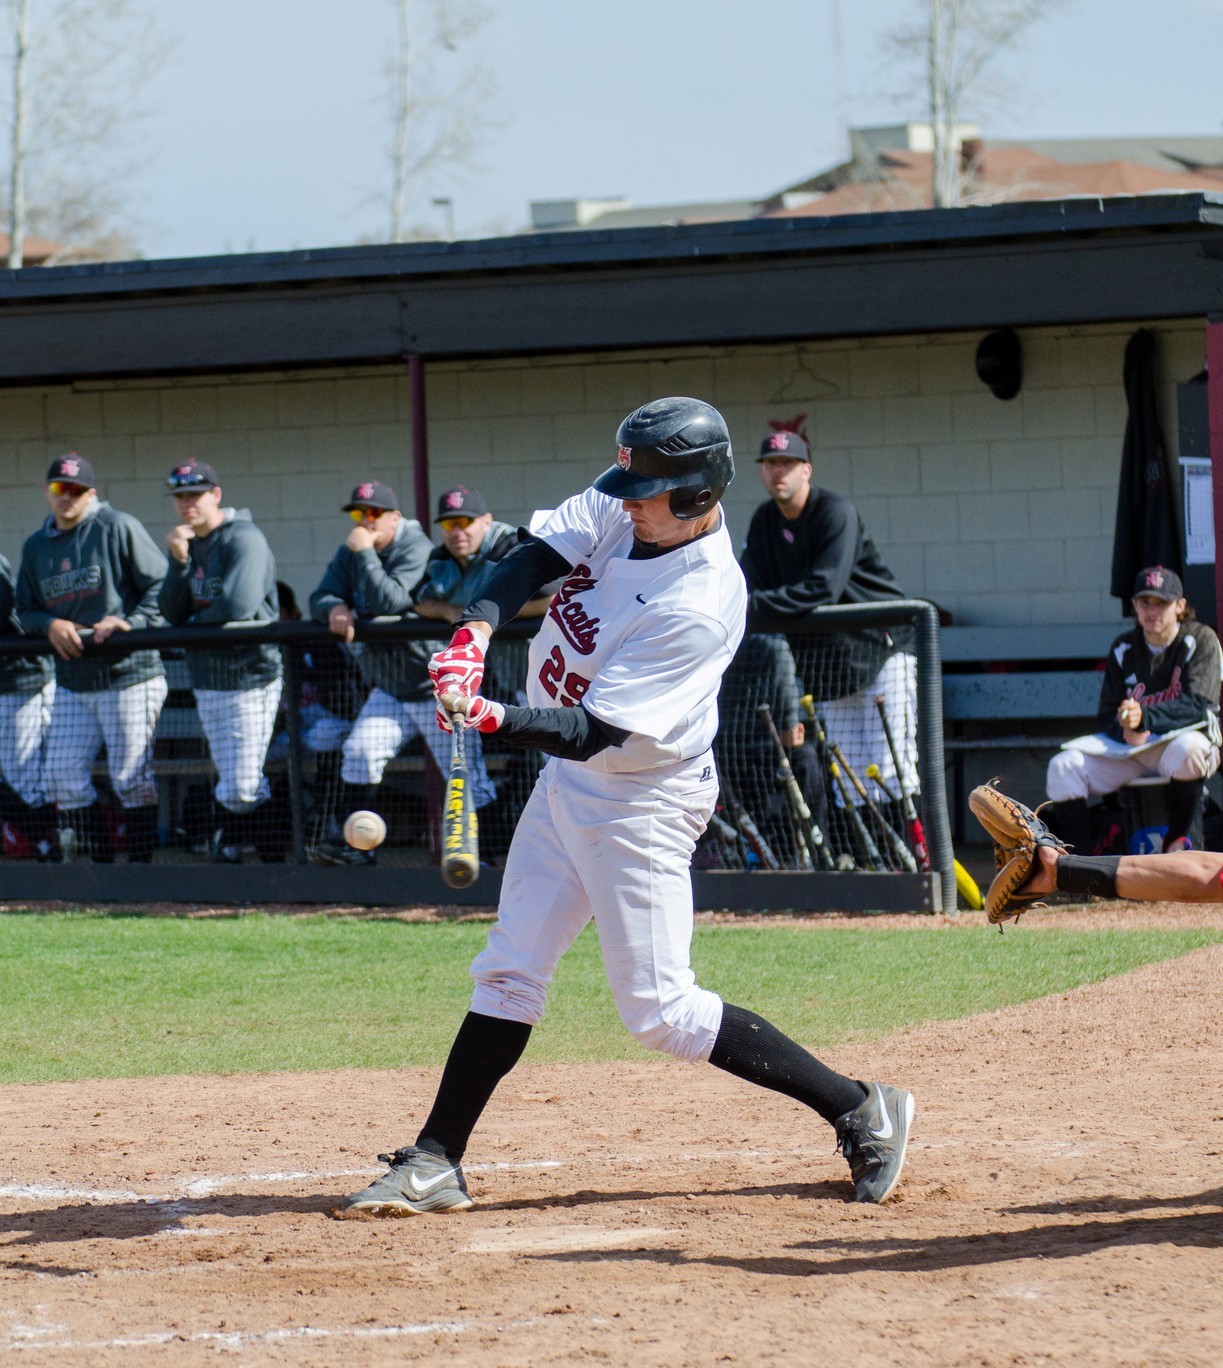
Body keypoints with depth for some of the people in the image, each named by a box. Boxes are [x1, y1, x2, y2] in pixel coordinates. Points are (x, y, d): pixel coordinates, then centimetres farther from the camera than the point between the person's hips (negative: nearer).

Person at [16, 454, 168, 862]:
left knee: (131, 778, -6)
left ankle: (141, 863, 5)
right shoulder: (36, 546, 13)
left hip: (128, 676, -6)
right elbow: (25, 610, 15)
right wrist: (50, 625, -6)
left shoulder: (118, 528, -5)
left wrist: (130, 622, -19)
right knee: (63, 775, 3)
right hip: (72, 683, 6)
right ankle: (101, 863, 13)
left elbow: (161, 584, -6)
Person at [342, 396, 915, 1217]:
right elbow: (536, 558, -6)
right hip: (566, 784, 8)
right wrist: (477, 630, -25)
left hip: (639, 804, -8)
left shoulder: (701, 605, -30)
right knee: (509, 971, 11)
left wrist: (493, 719, -44)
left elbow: (594, 735, -31)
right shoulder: (621, 510, -8)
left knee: (659, 1011, -5)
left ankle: (861, 1112, 1)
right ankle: (436, 1165, 18)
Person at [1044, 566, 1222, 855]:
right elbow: (1107, 715, 8)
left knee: (1187, 749, -41)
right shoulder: (1123, 649, 10)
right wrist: (1126, 730, -18)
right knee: (1064, 766, -17)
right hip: (1129, 747, 4)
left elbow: (1197, 705, -16)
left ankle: (1176, 842, -23)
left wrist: (1144, 718, -32)